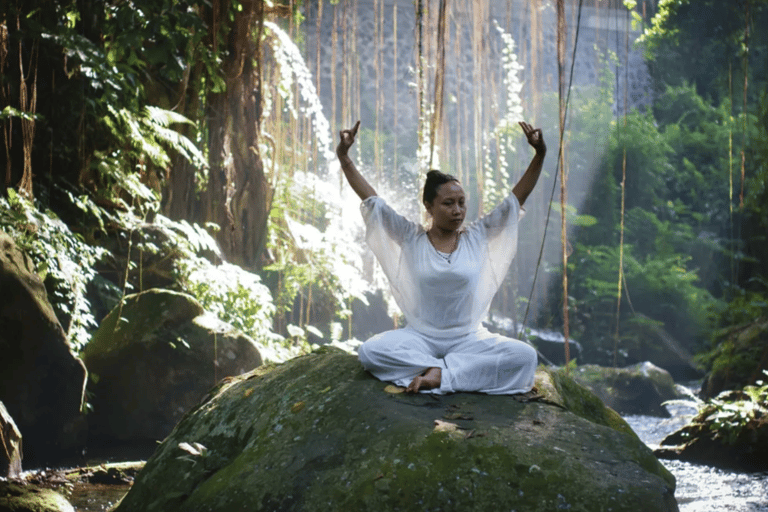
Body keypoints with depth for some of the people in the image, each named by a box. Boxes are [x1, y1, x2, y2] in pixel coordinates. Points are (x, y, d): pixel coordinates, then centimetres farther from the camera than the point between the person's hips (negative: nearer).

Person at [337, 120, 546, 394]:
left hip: (469, 338, 1)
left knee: (524, 356, -28)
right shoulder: (411, 238, 0)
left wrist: (539, 155, -14)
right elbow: (371, 200, -3)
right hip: (420, 337, -1)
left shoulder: (478, 237, 3)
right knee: (370, 351, -28)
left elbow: (516, 199, -2)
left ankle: (439, 373, -26)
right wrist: (344, 158, -12)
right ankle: (444, 368, -24)